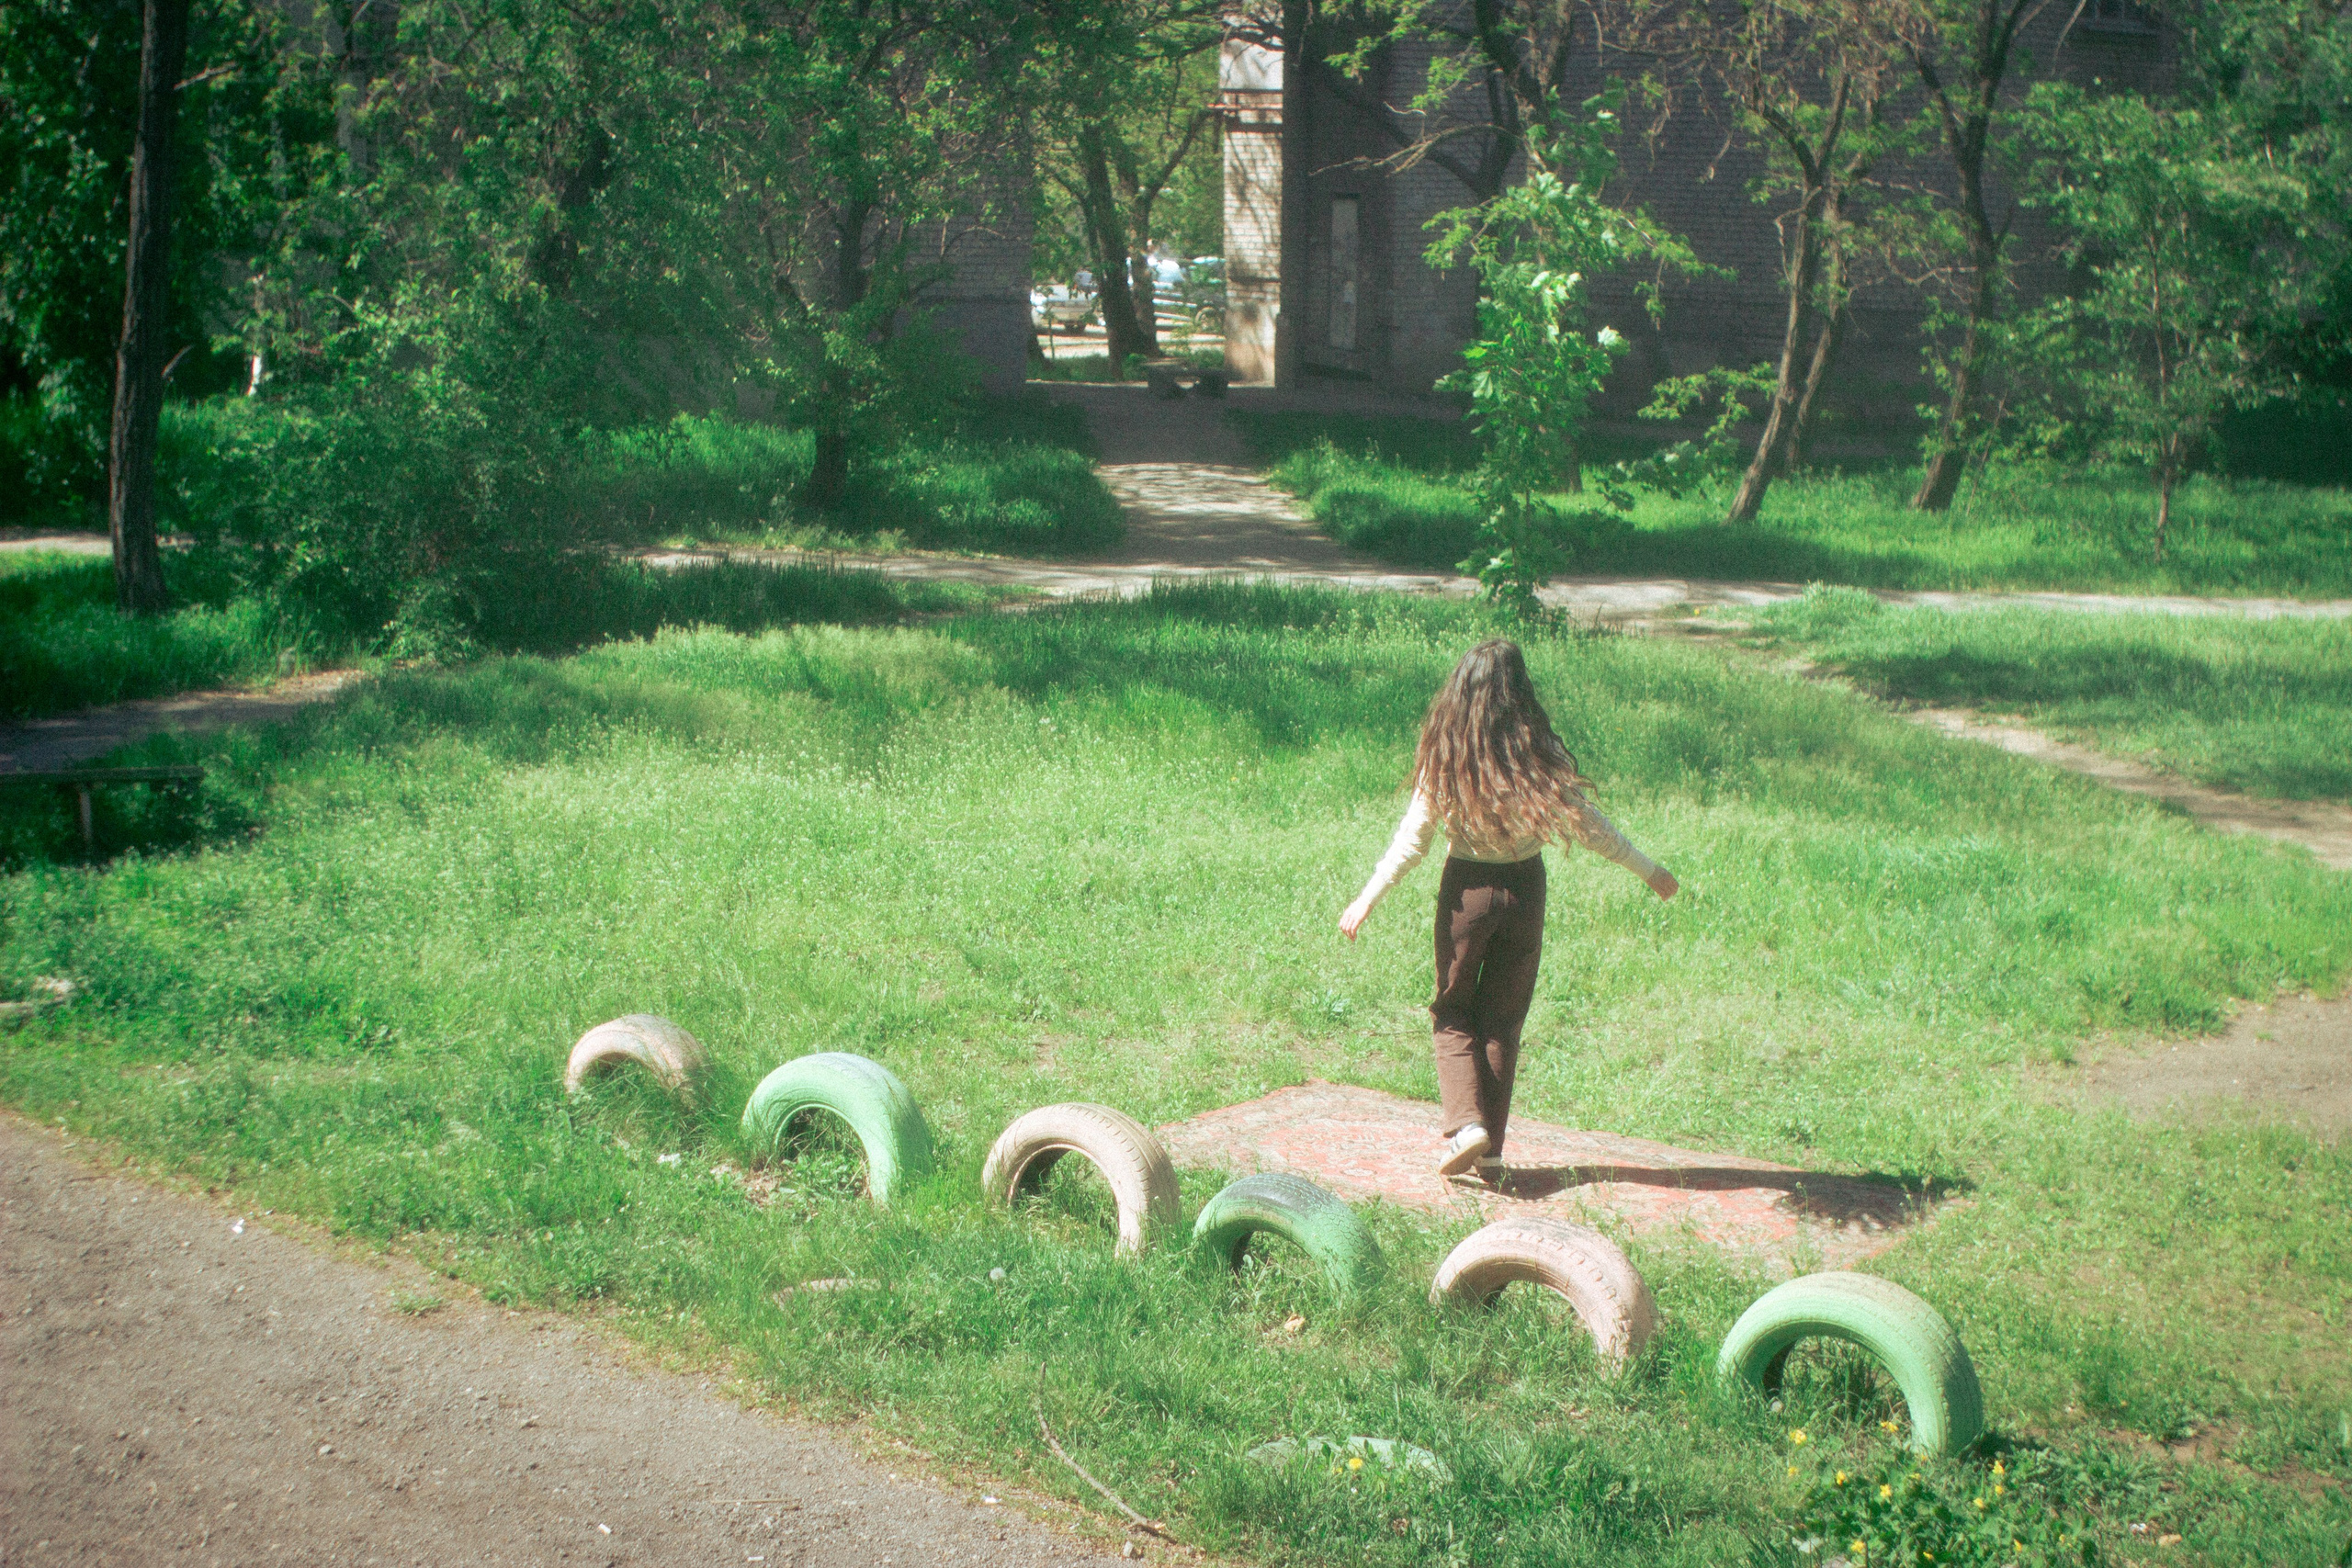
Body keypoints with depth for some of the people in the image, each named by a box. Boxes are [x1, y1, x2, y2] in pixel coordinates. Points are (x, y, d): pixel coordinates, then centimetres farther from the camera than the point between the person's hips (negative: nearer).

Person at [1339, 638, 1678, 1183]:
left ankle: (1465, 1122, -4)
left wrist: (1367, 899, -1)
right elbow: (1588, 826, -3)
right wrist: (1649, 871, 9)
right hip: (1525, 888, 1)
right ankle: (1491, 1150, 13)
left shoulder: (1445, 758, -11)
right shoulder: (1539, 756, -10)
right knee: (1503, 1020, 13)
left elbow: (1412, 840, -9)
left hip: (1466, 888, -1)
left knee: (1452, 1012, 15)